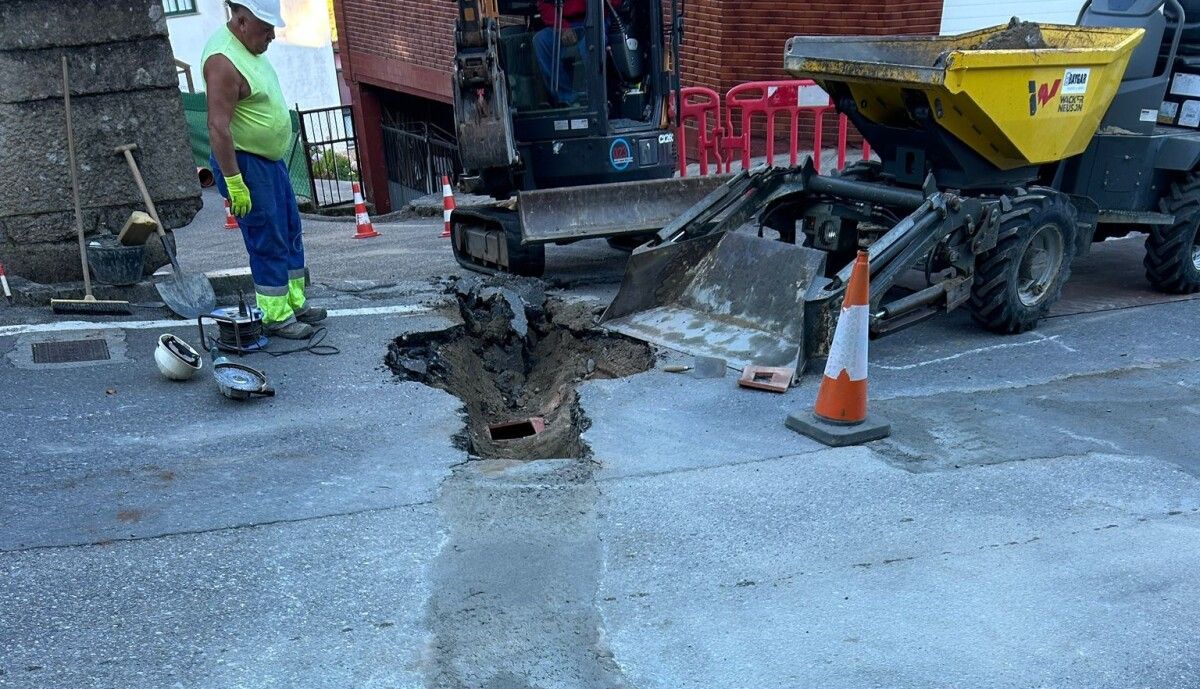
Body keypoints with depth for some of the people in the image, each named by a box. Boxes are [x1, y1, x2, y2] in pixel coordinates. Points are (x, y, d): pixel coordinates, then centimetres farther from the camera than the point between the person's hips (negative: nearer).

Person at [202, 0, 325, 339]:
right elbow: (218, 127, -26)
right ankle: (276, 317, 6)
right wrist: (233, 182, -27)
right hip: (244, 163, -10)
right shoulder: (223, 60, -22)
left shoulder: (249, 48, 10)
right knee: (268, 243, -4)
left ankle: (295, 303, 27)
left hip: (271, 159, 10)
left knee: (290, 232, 16)